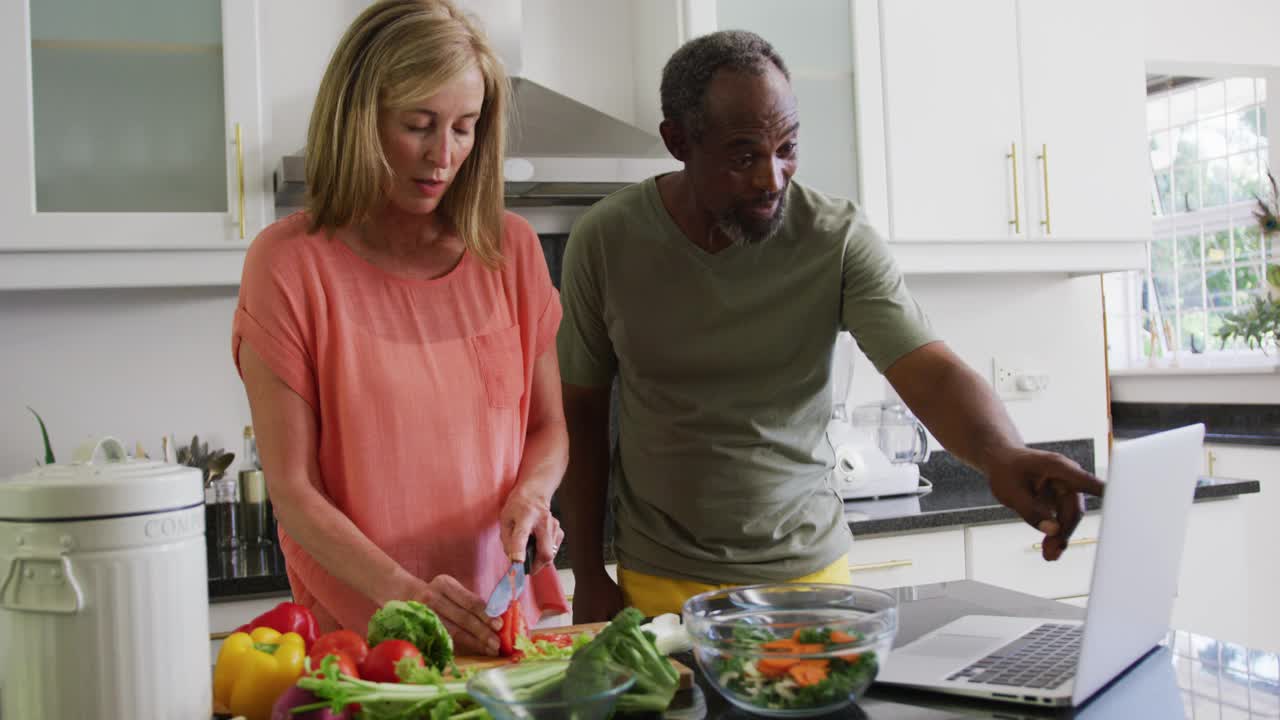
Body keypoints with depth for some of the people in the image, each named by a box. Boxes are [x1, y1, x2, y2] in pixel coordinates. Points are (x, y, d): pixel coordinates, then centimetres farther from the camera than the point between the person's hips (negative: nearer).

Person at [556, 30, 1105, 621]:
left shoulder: (838, 238, -12)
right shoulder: (605, 240, -9)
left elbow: (930, 373, -20)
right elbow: (582, 413, -1)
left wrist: (1002, 454, -42)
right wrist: (588, 577, -1)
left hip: (807, 567, 0)